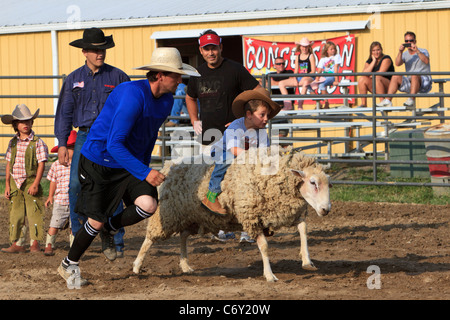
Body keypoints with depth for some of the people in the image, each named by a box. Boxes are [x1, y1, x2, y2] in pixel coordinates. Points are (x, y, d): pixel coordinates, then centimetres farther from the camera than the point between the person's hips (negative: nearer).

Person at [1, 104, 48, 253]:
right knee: (15, 213, 4)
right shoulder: (13, 143, 9)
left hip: (30, 181, -4)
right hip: (15, 182, 4)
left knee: (34, 212, -4)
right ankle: (17, 244, 8)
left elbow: (41, 164, -7)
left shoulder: (37, 143, -4)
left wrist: (35, 184, -14)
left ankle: (34, 243, 2)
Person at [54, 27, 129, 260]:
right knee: (76, 185, -10)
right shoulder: (74, 80, 9)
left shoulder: (117, 77, 4)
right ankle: (78, 232, 6)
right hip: (85, 138, 2)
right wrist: (62, 144, 5)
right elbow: (64, 112, 12)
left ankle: (113, 241, -1)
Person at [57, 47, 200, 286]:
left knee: (148, 205, -19)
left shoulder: (167, 100, -1)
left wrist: (145, 169, 24)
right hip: (98, 162, -6)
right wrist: (144, 173, -34)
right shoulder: (132, 96, -27)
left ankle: (110, 228, 11)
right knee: (96, 222, -5)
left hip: (132, 163, 7)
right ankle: (69, 265, 21)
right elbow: (114, 145, -30)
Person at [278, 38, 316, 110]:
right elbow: (296, 71, 15)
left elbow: (313, 71, -4)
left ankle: (300, 106, -44)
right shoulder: (298, 57, 17)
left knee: (305, 82, -45)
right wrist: (295, 79, -5)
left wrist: (305, 77, -19)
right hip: (299, 78, 6)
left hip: (309, 77, -6)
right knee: (281, 83, -7)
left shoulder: (311, 56, 3)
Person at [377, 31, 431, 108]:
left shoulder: (423, 52, 2)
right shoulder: (405, 54, 14)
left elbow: (426, 61, -20)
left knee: (414, 75, -36)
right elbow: (397, 64, -6)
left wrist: (417, 51, -32)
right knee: (395, 77, -15)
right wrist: (400, 52, -21)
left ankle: (411, 100, -47)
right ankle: (388, 101, -24)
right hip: (410, 82, 5)